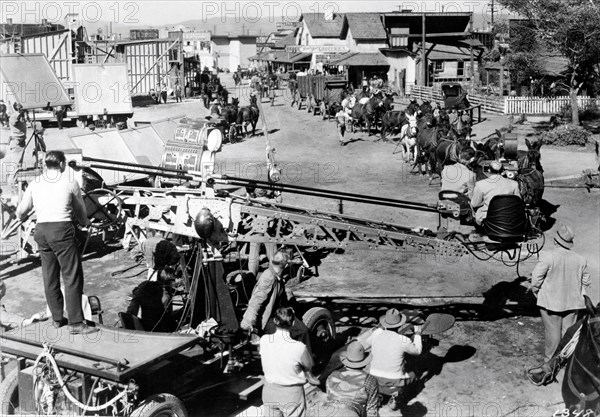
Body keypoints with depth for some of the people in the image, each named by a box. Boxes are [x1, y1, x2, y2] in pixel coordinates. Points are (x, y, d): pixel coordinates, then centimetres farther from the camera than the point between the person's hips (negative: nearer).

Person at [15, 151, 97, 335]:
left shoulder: (34, 184, 13)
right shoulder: (70, 182, 3)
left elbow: (20, 212, 17)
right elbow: (80, 210, 15)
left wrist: (21, 218, 41)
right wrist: (86, 223, 36)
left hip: (41, 230, 5)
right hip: (62, 229, -5)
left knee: (50, 276, 15)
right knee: (72, 276, -4)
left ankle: (57, 318, 23)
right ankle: (76, 323, -7)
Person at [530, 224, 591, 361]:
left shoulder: (547, 256, -18)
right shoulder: (580, 260, -3)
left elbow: (536, 277, -16)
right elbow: (586, 282, 6)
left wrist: (535, 291, 1)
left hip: (550, 301, -3)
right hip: (572, 301, 4)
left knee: (552, 331, 6)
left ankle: (551, 360, 16)